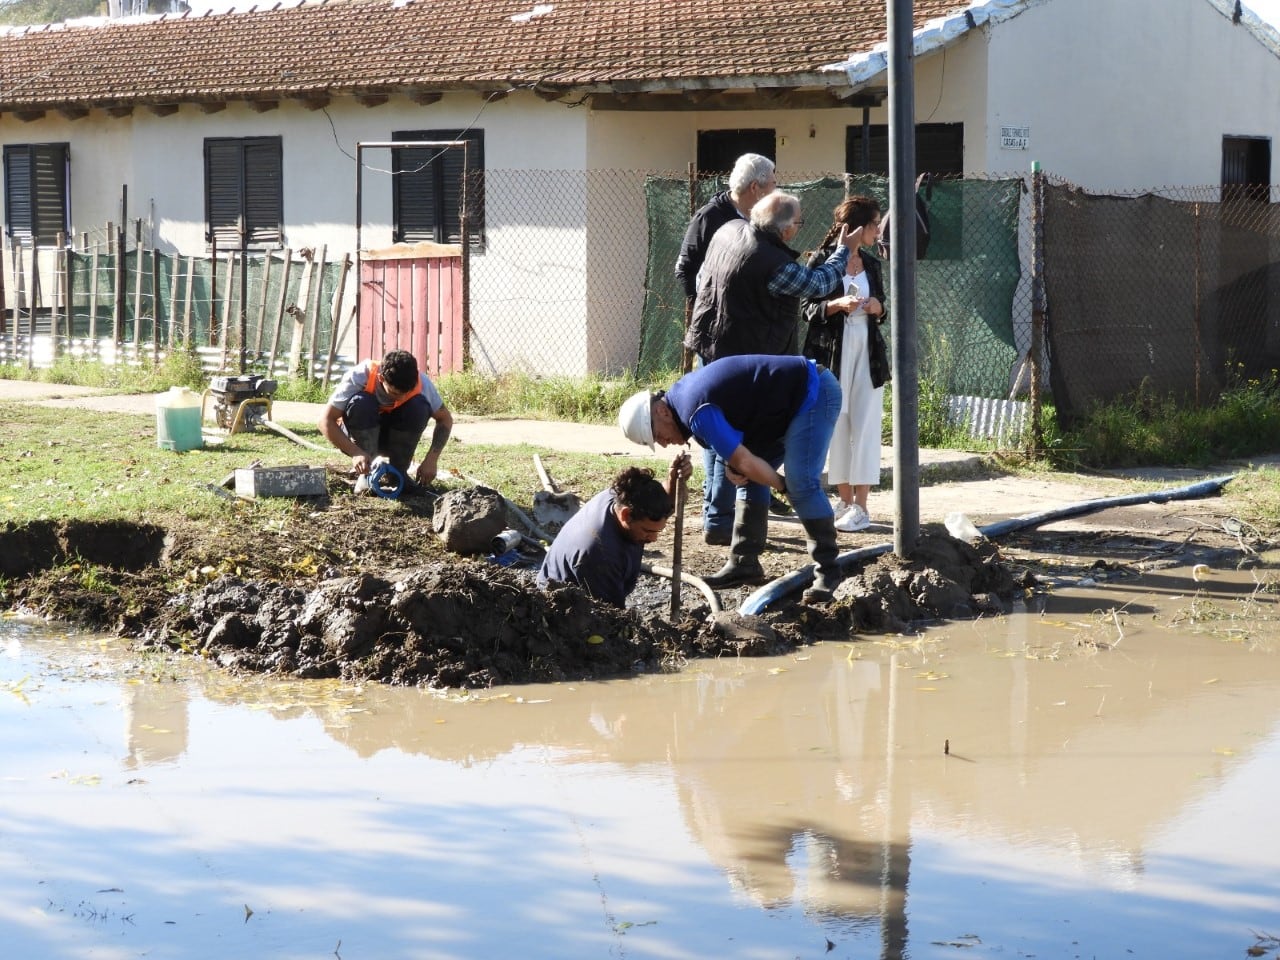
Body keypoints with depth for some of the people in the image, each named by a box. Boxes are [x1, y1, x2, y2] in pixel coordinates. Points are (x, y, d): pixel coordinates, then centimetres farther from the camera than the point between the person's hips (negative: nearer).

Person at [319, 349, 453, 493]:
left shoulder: (421, 383, -24)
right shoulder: (359, 377, -31)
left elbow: (445, 419, -11)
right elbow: (326, 421, -28)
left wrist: (431, 459, -24)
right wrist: (355, 453, -41)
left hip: (395, 438, 2)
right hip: (359, 435, -2)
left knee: (419, 407, -28)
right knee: (360, 403, -34)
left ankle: (398, 471, -12)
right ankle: (366, 473, -22)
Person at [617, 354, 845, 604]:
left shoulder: (698, 413, -25)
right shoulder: (682, 394, 6)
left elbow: (746, 463, -22)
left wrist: (783, 485, -5)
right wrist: (731, 464, -3)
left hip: (815, 392, -10)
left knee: (802, 483, -19)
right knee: (750, 478, 9)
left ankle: (828, 571, -12)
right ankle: (744, 564, 11)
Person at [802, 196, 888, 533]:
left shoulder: (872, 264, 11)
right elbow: (807, 308, -4)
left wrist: (878, 309, 0)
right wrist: (836, 305, -19)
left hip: (866, 352, 4)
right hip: (832, 353, -4)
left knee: (864, 426, -2)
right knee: (836, 425, 0)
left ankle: (861, 507, -1)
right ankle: (846, 501, 11)